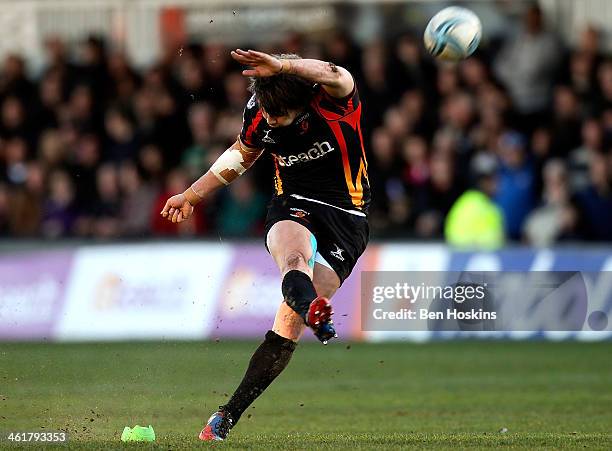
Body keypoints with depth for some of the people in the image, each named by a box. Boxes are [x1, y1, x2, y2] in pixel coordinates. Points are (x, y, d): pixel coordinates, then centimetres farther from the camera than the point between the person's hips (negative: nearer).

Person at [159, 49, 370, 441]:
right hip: (292, 208, 3)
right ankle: (310, 305, -73)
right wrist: (192, 195, 23)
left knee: (288, 325, -12)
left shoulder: (334, 102, -17)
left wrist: (281, 66, -57)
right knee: (295, 253, -38)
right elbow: (241, 154, 20)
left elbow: (337, 77, -43)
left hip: (345, 219, -3)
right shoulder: (259, 116, -2)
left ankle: (229, 414, -5)